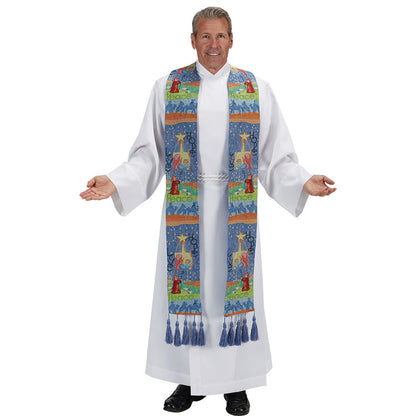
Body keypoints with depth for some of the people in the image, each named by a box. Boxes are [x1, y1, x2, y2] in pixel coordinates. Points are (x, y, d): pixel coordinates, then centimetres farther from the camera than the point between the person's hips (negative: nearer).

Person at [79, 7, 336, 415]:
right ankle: (190, 380, 22)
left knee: (234, 285, 4)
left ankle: (236, 382, 20)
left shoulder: (256, 90, 3)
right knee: (185, 287, 5)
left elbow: (275, 155, 3)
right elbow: (149, 154, 2)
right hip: (185, 207, 1)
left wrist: (304, 182, -13)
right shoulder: (167, 88, 4)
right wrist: (115, 182, -12)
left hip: (235, 208, 0)